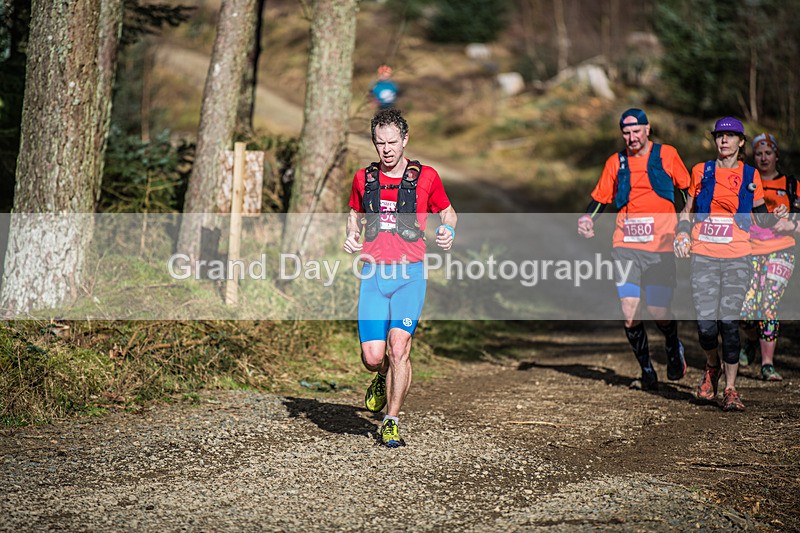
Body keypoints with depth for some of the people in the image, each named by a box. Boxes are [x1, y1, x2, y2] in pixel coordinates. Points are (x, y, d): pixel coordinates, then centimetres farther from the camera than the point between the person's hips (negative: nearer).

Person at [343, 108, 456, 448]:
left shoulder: (426, 177, 2)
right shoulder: (364, 178, 9)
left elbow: (447, 212, 16)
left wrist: (448, 231, -6)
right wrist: (351, 236, 6)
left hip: (410, 273, -2)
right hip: (373, 273, 2)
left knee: (399, 348, -13)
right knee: (372, 357, -6)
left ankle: (392, 422, 3)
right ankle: (383, 379, 32)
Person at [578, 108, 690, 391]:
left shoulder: (667, 155, 4)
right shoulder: (615, 162, 9)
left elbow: (688, 189, 13)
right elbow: (600, 197, 16)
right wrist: (587, 218, -3)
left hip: (661, 247, -2)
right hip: (626, 246, 2)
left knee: (659, 312, -5)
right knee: (630, 312, -8)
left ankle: (673, 348, 29)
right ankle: (647, 370, 11)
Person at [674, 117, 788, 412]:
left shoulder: (751, 175, 8)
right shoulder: (701, 171, 8)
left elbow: (761, 218, 12)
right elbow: (688, 210, 18)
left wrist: (776, 215, -10)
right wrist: (682, 235, 0)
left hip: (736, 257, -1)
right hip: (703, 254, 1)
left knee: (729, 321, -10)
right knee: (706, 322, -7)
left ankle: (730, 389, 0)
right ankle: (712, 367, 25)